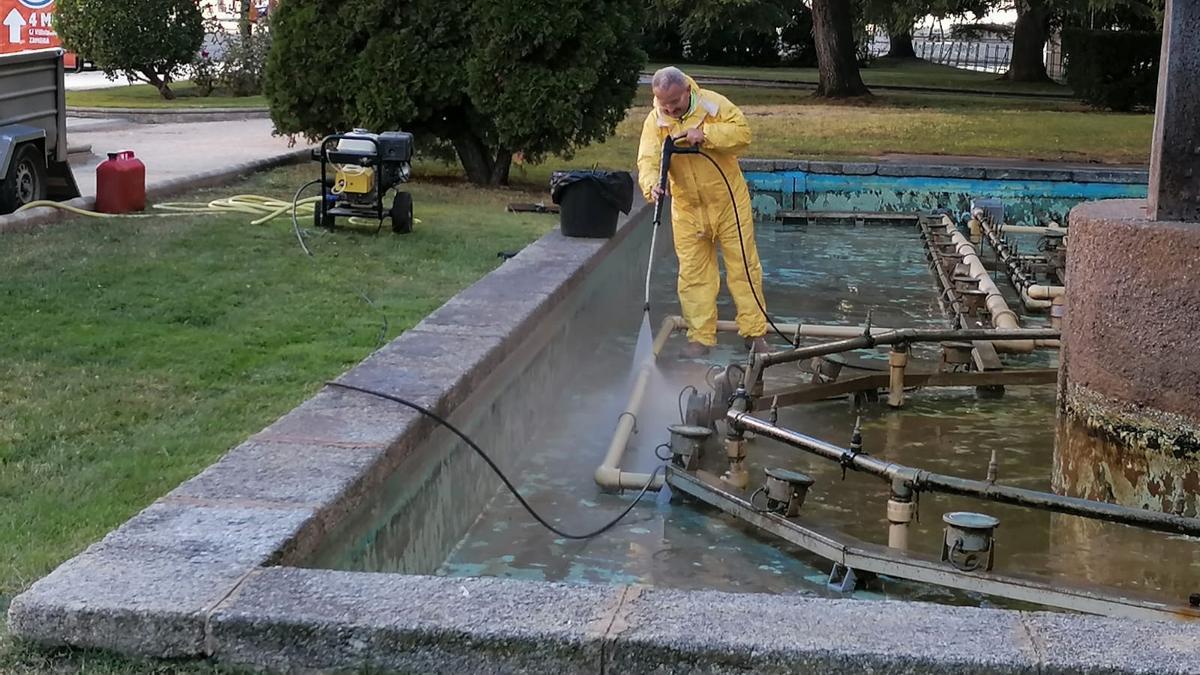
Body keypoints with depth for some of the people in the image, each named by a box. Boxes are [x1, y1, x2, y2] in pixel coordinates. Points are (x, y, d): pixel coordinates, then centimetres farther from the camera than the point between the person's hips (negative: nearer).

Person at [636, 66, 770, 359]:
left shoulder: (712, 104, -11)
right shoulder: (654, 122, -7)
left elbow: (742, 132, -17)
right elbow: (648, 160, -15)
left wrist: (705, 134, -28)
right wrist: (652, 184, -36)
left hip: (728, 201, -2)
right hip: (687, 208, 2)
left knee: (744, 264, 3)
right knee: (693, 273, 4)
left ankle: (755, 332, 12)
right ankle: (701, 337, 13)